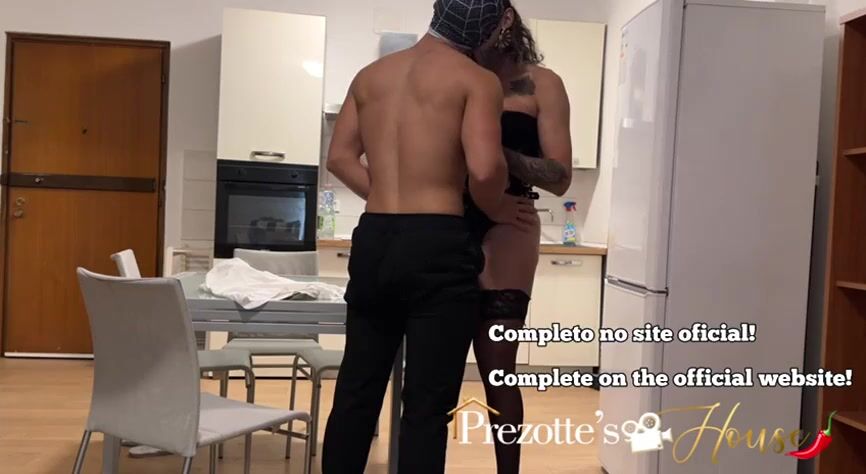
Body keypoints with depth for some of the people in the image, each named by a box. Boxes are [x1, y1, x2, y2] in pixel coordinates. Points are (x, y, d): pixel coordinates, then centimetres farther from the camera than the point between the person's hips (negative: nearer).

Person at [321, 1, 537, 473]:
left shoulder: (371, 75, 14)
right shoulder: (477, 80, -4)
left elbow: (340, 157, 11)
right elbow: (484, 167, -17)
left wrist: (387, 199, 11)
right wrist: (496, 209, 1)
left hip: (373, 241, 6)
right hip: (437, 246, -5)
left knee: (355, 392, 15)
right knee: (428, 404, 2)